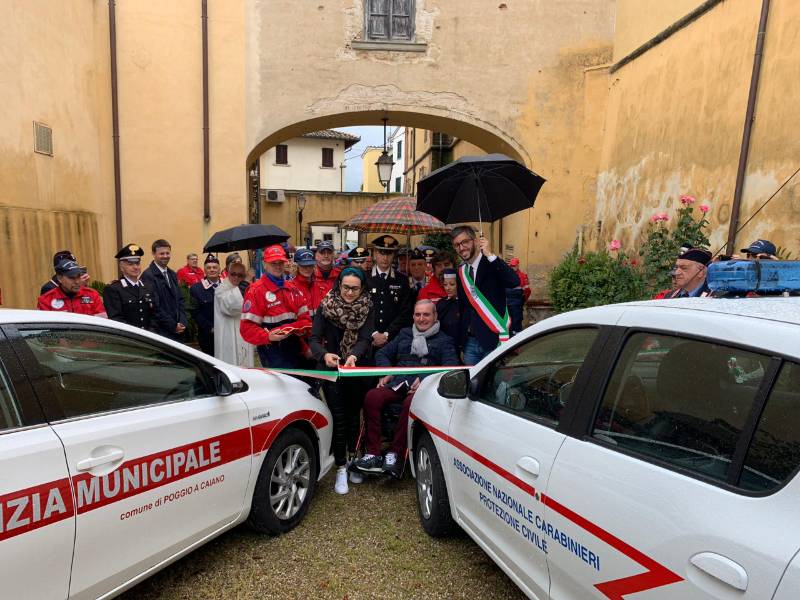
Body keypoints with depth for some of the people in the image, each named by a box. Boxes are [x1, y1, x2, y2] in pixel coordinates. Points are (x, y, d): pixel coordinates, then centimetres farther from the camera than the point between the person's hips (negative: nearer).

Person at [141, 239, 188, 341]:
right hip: (161, 332, -7)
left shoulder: (172, 274, 15)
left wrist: (183, 322, 0)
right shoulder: (148, 275, -10)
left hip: (178, 331, 7)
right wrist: (173, 326, -12)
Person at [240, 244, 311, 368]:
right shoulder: (256, 290, -7)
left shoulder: (293, 288, 12)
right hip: (272, 351, -6)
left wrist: (300, 327, -12)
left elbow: (305, 317, 10)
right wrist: (267, 336, -27)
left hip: (295, 348, 6)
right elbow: (247, 327, -12)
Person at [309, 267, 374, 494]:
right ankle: (340, 469, 5)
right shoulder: (326, 306, -9)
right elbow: (314, 338, -14)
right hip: (331, 369, -2)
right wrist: (324, 355, -34)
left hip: (357, 370, 2)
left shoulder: (367, 308, -6)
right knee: (338, 418, -5)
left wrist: (353, 356, -36)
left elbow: (365, 339, -16)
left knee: (354, 415, 13)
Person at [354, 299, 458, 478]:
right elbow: (382, 354, 27)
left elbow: (451, 368, 0)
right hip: (397, 384, 4)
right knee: (372, 396, -27)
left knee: (411, 403, -38)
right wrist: (386, 372, 5)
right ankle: (373, 453, -24)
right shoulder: (405, 334, 30)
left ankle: (396, 453, -25)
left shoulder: (444, 341, 17)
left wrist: (425, 379, -15)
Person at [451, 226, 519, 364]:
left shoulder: (492, 264, -6)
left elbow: (514, 281, -26)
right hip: (469, 341, 5)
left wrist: (490, 255, -26)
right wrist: (460, 340, 15)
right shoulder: (461, 272, 11)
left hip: (493, 339, -5)